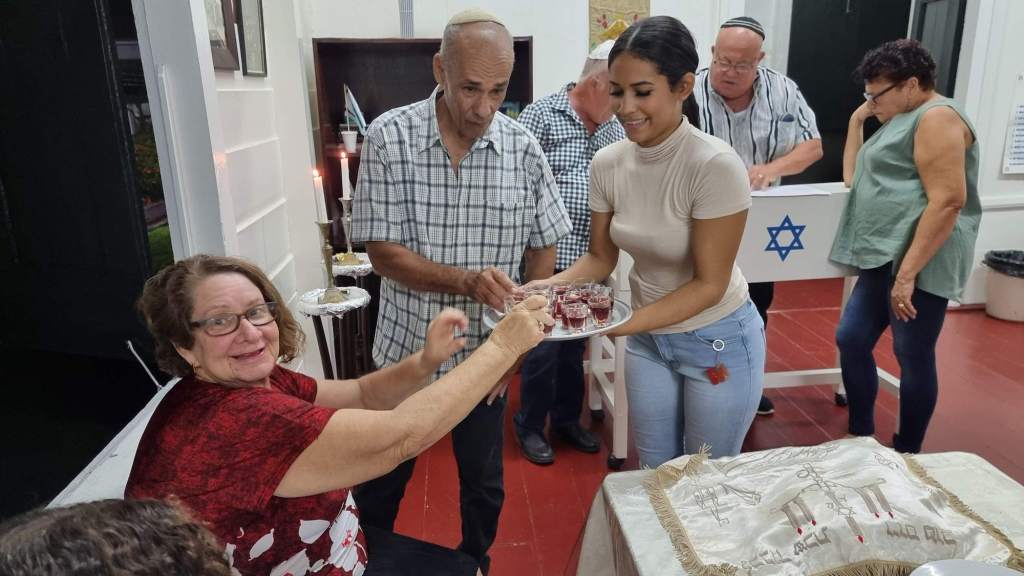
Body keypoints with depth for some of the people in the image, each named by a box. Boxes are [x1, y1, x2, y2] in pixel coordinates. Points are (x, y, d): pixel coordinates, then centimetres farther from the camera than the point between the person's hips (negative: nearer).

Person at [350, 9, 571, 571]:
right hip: (406, 348, -1)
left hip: (486, 352, 1)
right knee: (381, 481, 19)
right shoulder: (389, 138, -13)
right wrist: (466, 281, -30)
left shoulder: (524, 149, -8)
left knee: (484, 484, 18)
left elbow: (543, 250, 1)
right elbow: (383, 252, -15)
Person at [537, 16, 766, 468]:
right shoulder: (608, 163, -10)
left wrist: (625, 324, -34)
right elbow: (600, 257, -1)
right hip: (648, 339, 5)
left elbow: (709, 284, -23)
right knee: (655, 473, 22)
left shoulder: (716, 166, -27)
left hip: (717, 341, -4)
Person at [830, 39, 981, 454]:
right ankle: (861, 436, 24)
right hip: (885, 259, 10)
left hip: (918, 261, -10)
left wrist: (908, 272, -24)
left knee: (912, 357, 0)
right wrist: (857, 120, 20)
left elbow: (947, 201, -20)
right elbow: (853, 180, 28)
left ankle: (906, 454, 15)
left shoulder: (937, 116, -9)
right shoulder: (903, 121, 22)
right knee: (851, 341, 9)